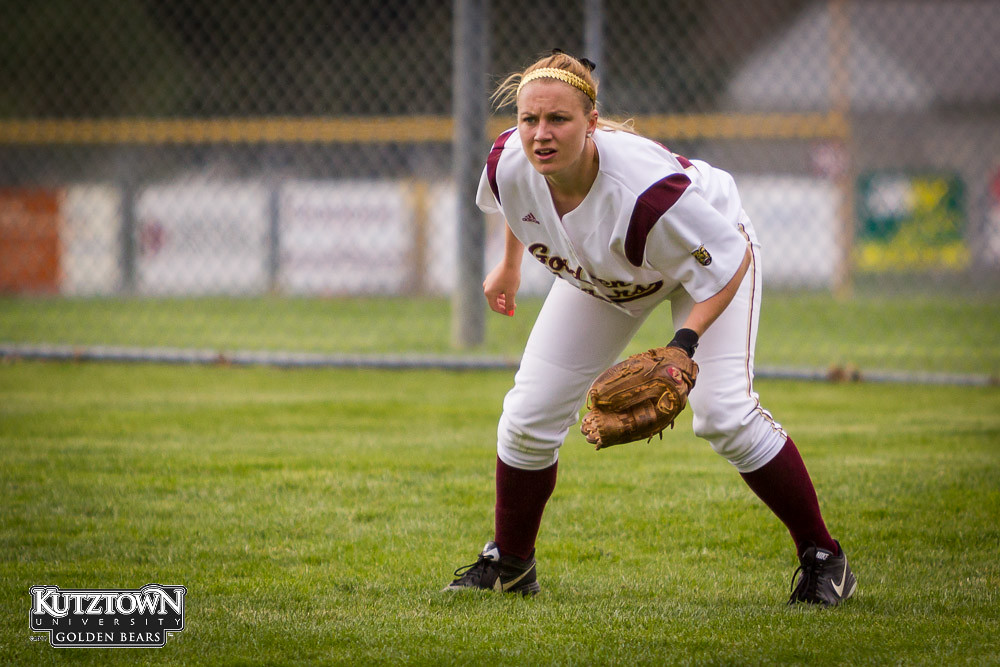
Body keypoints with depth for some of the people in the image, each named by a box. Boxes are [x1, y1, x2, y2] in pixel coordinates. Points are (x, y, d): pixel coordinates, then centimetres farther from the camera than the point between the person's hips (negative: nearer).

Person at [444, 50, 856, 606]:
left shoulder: (646, 189, -46)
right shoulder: (510, 165, -29)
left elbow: (728, 260, -34)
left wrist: (685, 343, -44)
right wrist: (510, 264, 14)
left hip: (711, 250, -5)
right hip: (601, 276, 5)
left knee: (724, 412, -22)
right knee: (529, 416, 0)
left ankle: (823, 558, -6)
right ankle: (509, 563, 24)